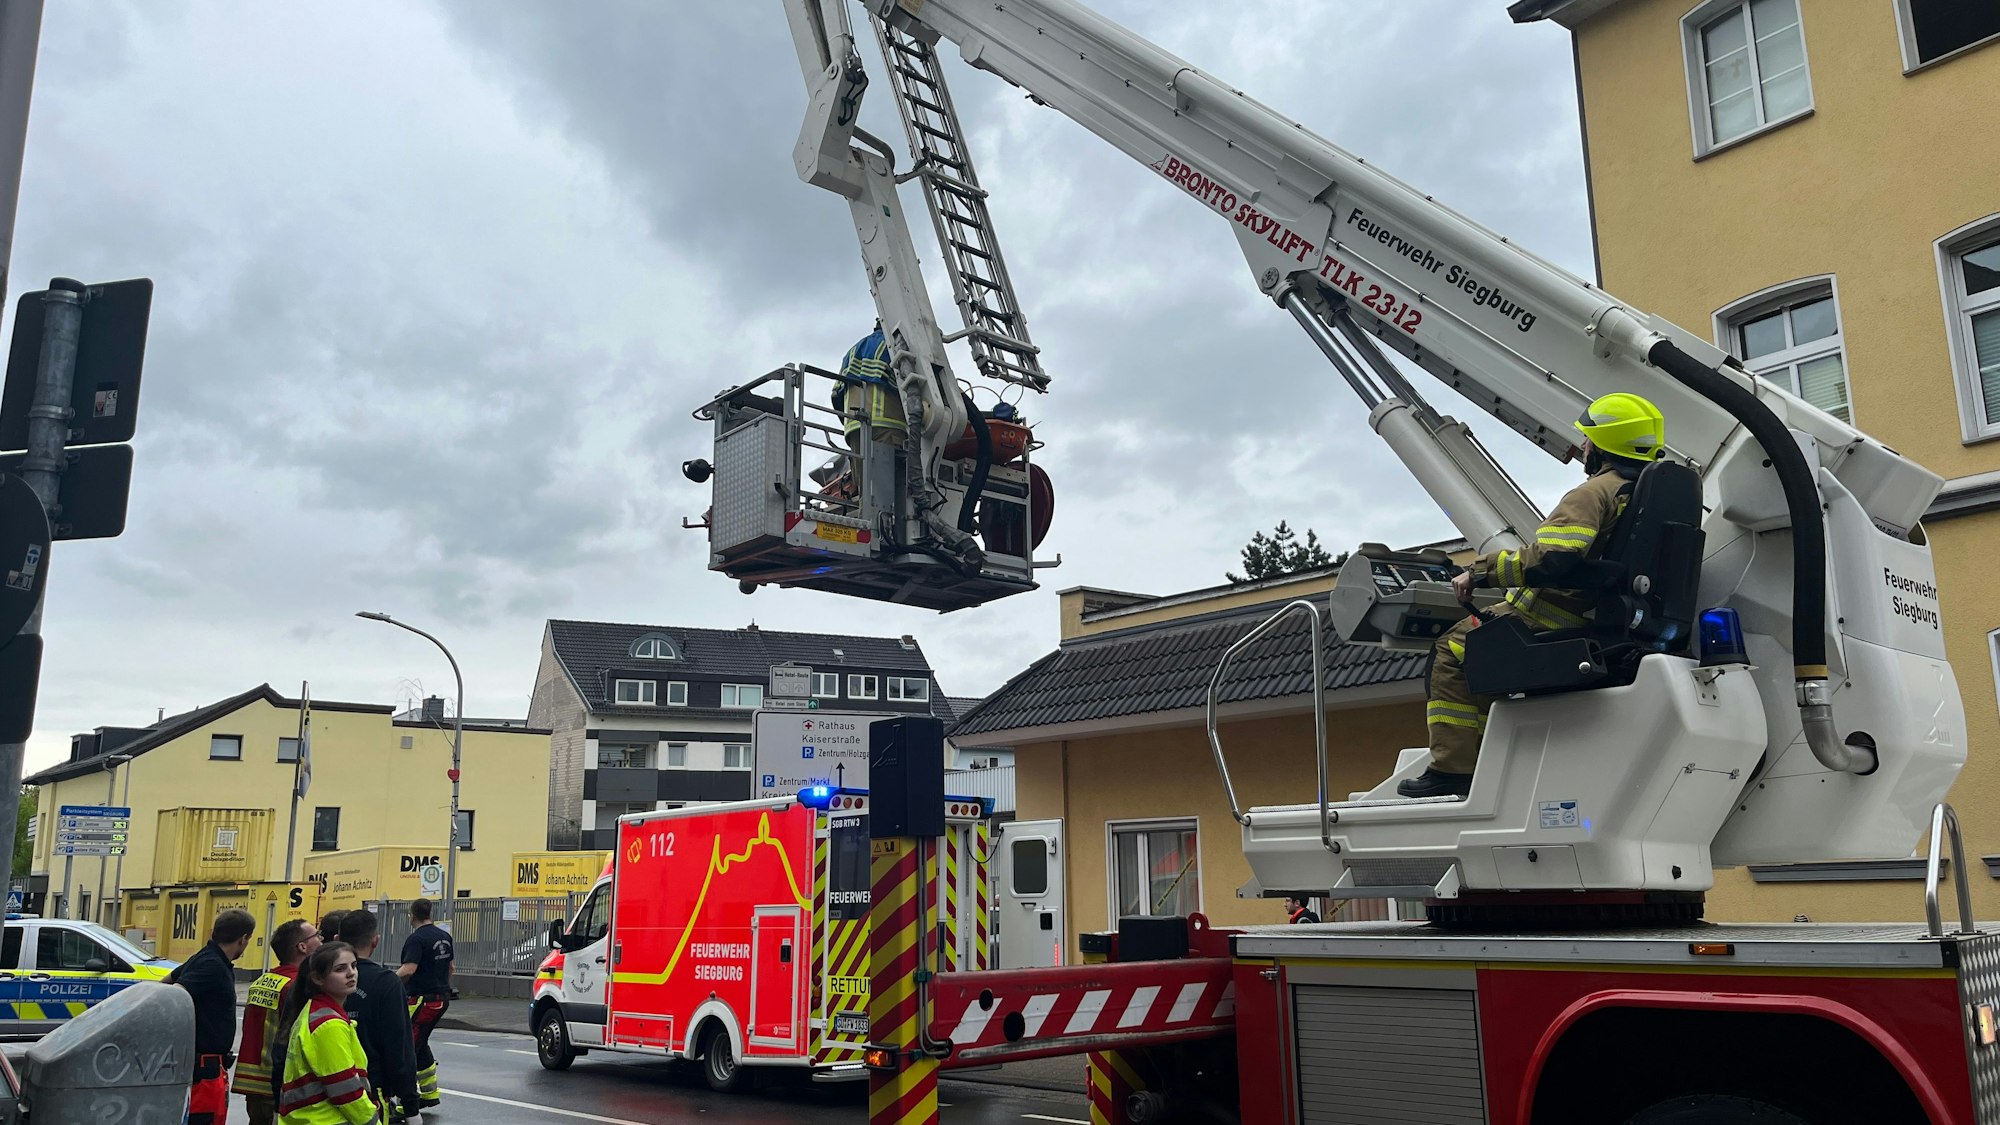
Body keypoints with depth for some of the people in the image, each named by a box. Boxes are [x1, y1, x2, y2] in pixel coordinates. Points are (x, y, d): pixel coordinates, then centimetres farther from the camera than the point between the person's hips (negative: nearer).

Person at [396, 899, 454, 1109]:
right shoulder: (444, 937, 12)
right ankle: (430, 1093, 22)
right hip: (442, 998, 9)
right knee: (420, 1044, 20)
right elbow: (450, 967, 22)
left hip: (422, 999, -9)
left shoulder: (416, 939, -14)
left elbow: (409, 969, -27)